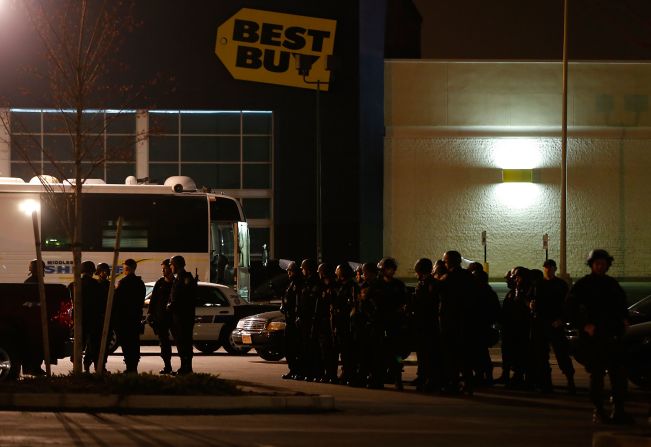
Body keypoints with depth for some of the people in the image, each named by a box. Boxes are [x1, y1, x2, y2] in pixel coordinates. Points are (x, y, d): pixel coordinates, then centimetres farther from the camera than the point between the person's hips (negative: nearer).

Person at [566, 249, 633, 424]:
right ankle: (598, 411, 6)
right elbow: (571, 309, -3)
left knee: (619, 375, 0)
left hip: (613, 336, 4)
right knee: (597, 375, 0)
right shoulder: (582, 285, 0)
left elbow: (621, 304, 28)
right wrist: (584, 326, -13)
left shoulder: (612, 284, 15)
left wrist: (624, 320, 10)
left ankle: (618, 411, 6)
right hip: (592, 336, -4)